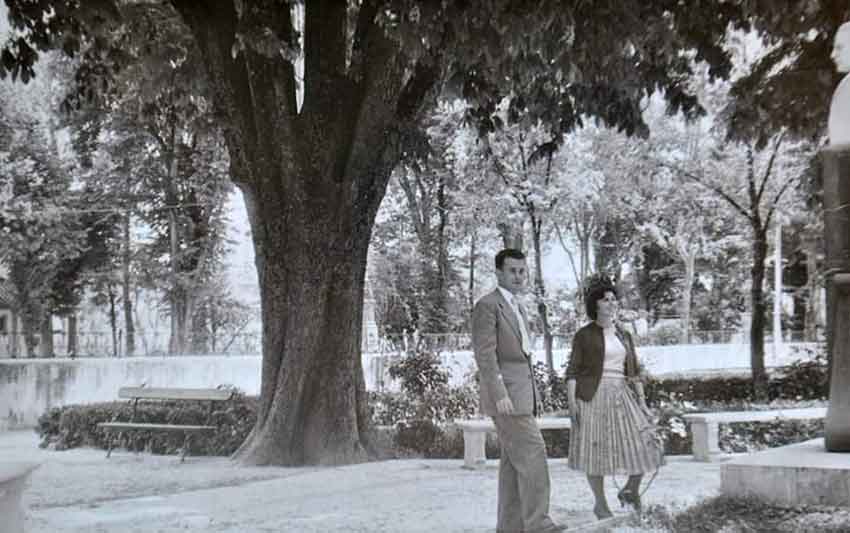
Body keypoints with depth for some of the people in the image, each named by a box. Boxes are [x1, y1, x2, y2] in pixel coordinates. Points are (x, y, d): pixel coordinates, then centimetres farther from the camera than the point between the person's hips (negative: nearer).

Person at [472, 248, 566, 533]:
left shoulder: (517, 307, 20)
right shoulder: (487, 305, -9)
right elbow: (485, 354, -16)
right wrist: (499, 395, -23)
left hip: (522, 394, 9)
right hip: (506, 395, -9)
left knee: (513, 461, 8)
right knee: (532, 454, -13)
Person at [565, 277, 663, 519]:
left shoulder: (624, 335, 14)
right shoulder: (584, 335, 0)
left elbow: (633, 372, 14)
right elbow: (572, 372, -2)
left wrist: (642, 400, 5)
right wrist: (572, 403, -11)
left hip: (621, 397, 4)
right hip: (592, 397, -4)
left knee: (644, 446, -7)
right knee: (596, 450, 0)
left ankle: (630, 490, 14)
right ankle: (600, 504, 16)